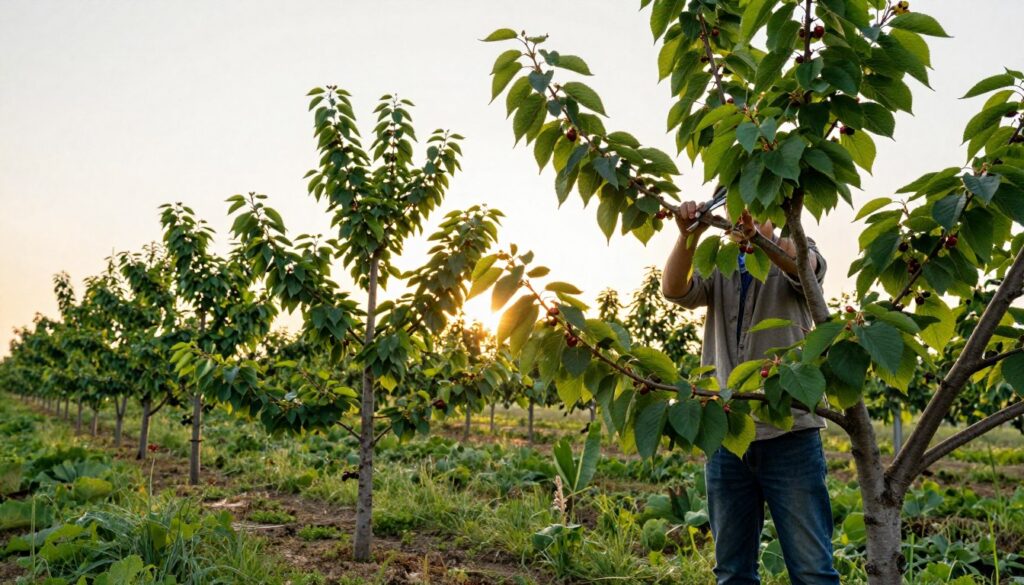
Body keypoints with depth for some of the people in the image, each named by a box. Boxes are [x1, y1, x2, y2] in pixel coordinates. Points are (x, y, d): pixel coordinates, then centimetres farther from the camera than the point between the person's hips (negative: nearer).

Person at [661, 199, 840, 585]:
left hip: (789, 432, -3)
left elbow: (803, 263, -20)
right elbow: (674, 290, -7)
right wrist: (688, 236, -26)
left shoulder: (794, 255, 5)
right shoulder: (717, 268, 13)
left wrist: (758, 238, -41)